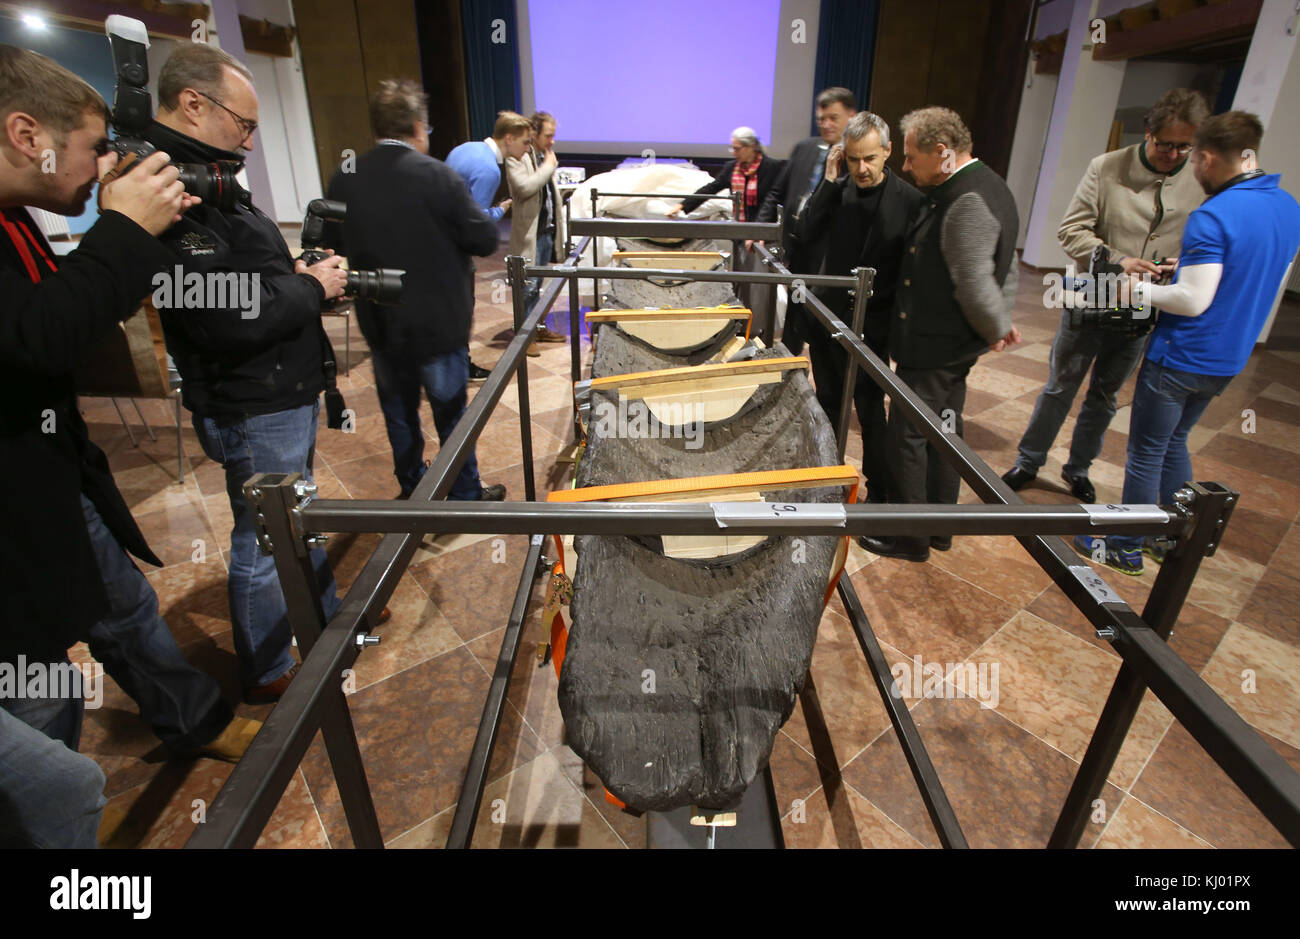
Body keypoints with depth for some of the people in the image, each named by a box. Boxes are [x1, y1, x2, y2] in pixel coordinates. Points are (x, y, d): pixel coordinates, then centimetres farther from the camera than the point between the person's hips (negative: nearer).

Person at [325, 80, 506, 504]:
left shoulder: (344, 180, -4)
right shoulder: (436, 175, -18)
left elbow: (337, 244, 7)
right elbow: (486, 240, -14)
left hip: (379, 324, 4)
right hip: (437, 325, -4)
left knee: (398, 412, 19)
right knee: (451, 412, 11)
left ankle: (411, 488, 36)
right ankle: (465, 495, 24)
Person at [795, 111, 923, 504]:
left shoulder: (909, 200, -10)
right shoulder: (836, 191, 0)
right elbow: (804, 234, -10)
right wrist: (830, 179, -13)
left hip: (873, 325, -4)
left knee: (871, 411, 4)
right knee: (828, 402, 17)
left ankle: (880, 492, 20)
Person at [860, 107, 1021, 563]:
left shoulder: (968, 202, -23)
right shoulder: (983, 185, 11)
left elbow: (976, 285, -24)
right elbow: (1005, 269, 17)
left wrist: (996, 330, -7)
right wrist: (1000, 321, 13)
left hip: (933, 349, -10)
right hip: (956, 345, 10)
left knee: (907, 438, 2)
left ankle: (911, 538, 17)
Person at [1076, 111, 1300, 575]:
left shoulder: (1213, 216, -22)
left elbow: (1194, 301, -25)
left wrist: (1141, 290, -10)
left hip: (1180, 359, -8)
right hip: (1228, 359, 9)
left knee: (1145, 453, 4)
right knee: (1173, 441, 23)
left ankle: (1127, 548, 17)